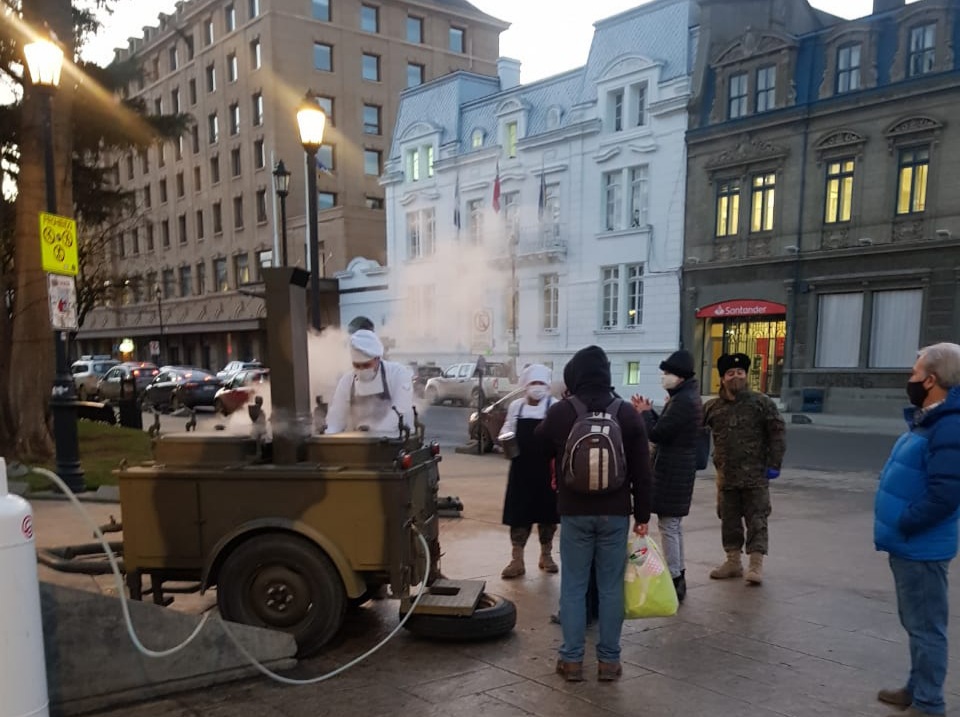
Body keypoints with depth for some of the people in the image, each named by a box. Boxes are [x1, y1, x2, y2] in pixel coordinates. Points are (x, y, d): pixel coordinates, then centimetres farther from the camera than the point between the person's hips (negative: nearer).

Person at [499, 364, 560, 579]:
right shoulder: (516, 406, 5)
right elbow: (507, 431, 12)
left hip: (547, 470, -2)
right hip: (521, 469, 2)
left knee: (547, 514, 11)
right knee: (518, 514, 4)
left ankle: (546, 555, 29)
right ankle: (517, 560, 13)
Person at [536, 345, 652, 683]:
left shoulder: (560, 412, -6)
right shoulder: (627, 413, -1)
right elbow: (641, 471, 0)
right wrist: (642, 515, 6)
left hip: (574, 512, -1)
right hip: (615, 513, 1)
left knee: (573, 585, 7)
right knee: (611, 586, 9)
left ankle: (572, 659, 12)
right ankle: (609, 659, 16)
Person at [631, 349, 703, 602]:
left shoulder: (683, 401, -20)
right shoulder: (687, 397, 13)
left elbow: (656, 433, -20)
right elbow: (666, 428, 15)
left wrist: (645, 412, -4)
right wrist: (649, 412, 5)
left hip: (671, 470, -11)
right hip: (679, 468, 11)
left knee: (668, 525, -4)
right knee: (674, 524, 17)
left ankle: (673, 579, 3)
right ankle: (678, 577, 27)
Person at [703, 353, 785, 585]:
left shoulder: (761, 403, -3)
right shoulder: (712, 407, 4)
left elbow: (777, 434, -4)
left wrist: (774, 464, -8)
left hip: (755, 475, -4)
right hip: (726, 476, 4)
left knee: (756, 520, 1)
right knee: (729, 520, 12)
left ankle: (756, 564, 8)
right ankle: (733, 561, 24)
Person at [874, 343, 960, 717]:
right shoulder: (926, 420, 11)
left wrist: (902, 526, -17)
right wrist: (898, 529, 13)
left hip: (920, 548, -10)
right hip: (908, 545, 10)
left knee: (925, 627, 2)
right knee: (916, 623, 20)